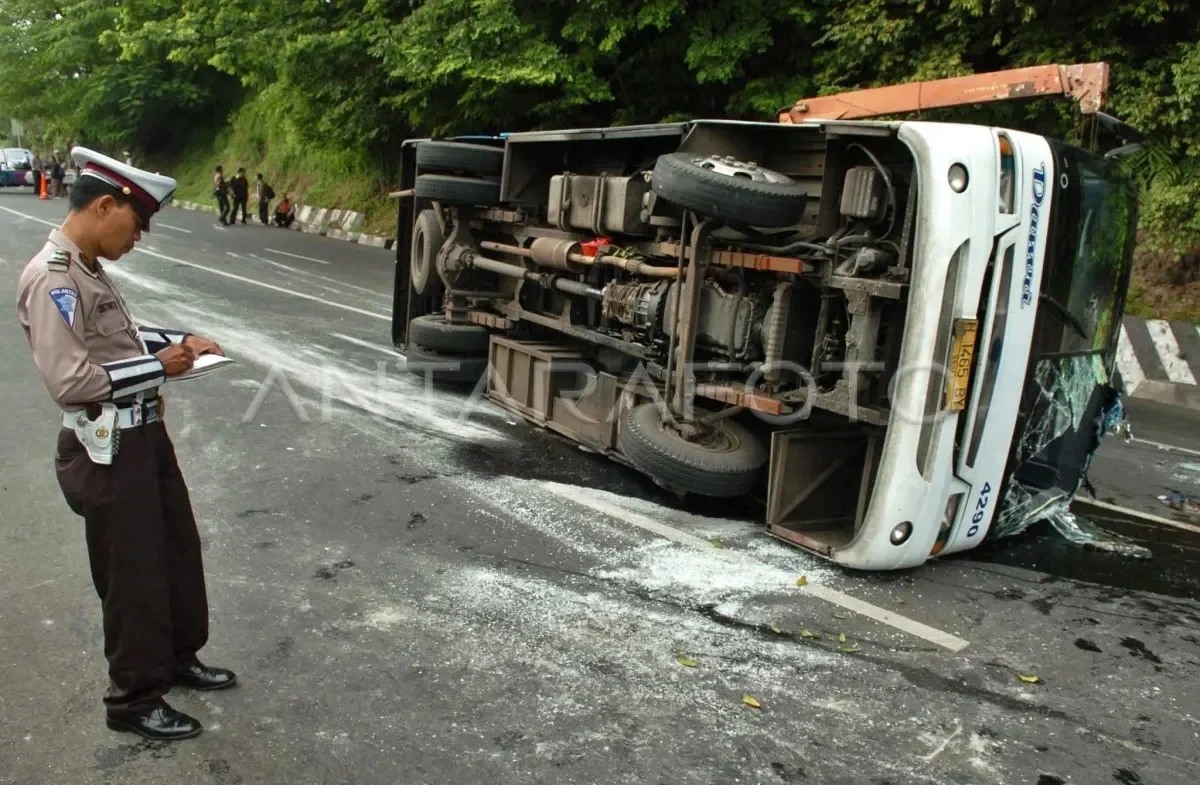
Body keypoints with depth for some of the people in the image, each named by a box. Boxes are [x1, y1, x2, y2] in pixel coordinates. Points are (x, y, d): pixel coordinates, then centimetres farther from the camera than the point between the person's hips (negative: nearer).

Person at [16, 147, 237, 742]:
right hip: (107, 448, -10)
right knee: (132, 574, 4)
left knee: (178, 547, 21)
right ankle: (133, 700, 23)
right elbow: (70, 381, -28)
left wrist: (178, 340, 9)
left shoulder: (88, 269, 9)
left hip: (142, 432, 10)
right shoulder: (51, 279, -21)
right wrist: (159, 366, -18)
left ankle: (178, 657, 40)